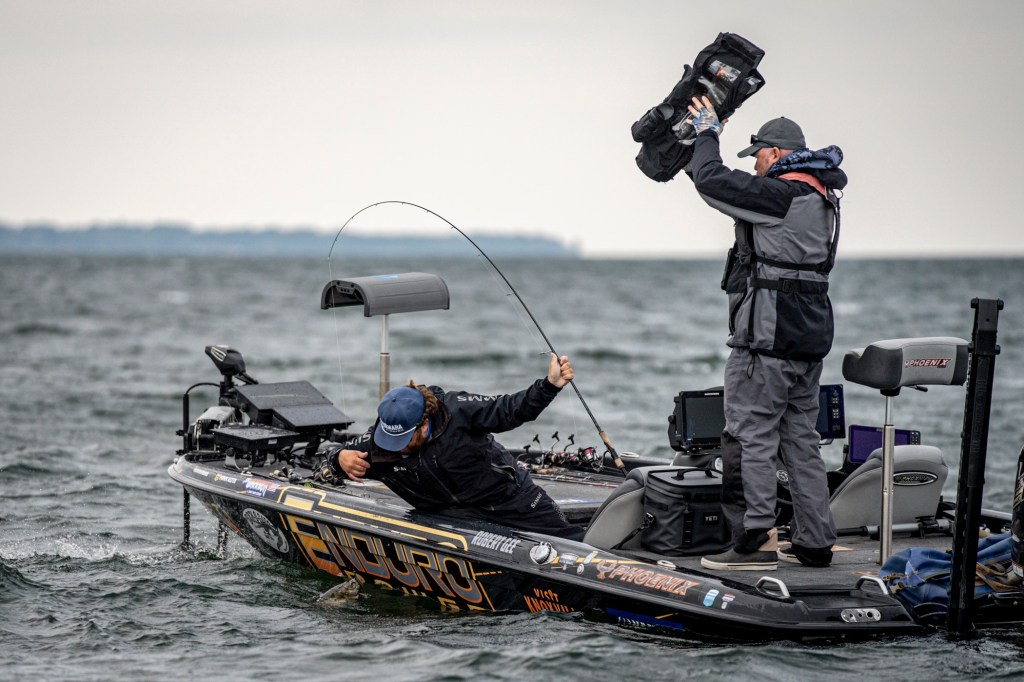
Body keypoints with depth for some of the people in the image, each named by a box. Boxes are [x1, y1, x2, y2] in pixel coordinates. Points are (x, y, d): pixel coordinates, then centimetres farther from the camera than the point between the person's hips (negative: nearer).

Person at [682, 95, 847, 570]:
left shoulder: (780, 195, -15)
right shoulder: (820, 199, 15)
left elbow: (713, 182, -14)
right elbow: (734, 189, 26)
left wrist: (707, 134, 3)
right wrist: (703, 145, 28)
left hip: (768, 336, -9)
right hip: (810, 336, 10)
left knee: (750, 435, -5)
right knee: (800, 437, 13)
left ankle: (755, 542, -6)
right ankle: (815, 542, 16)